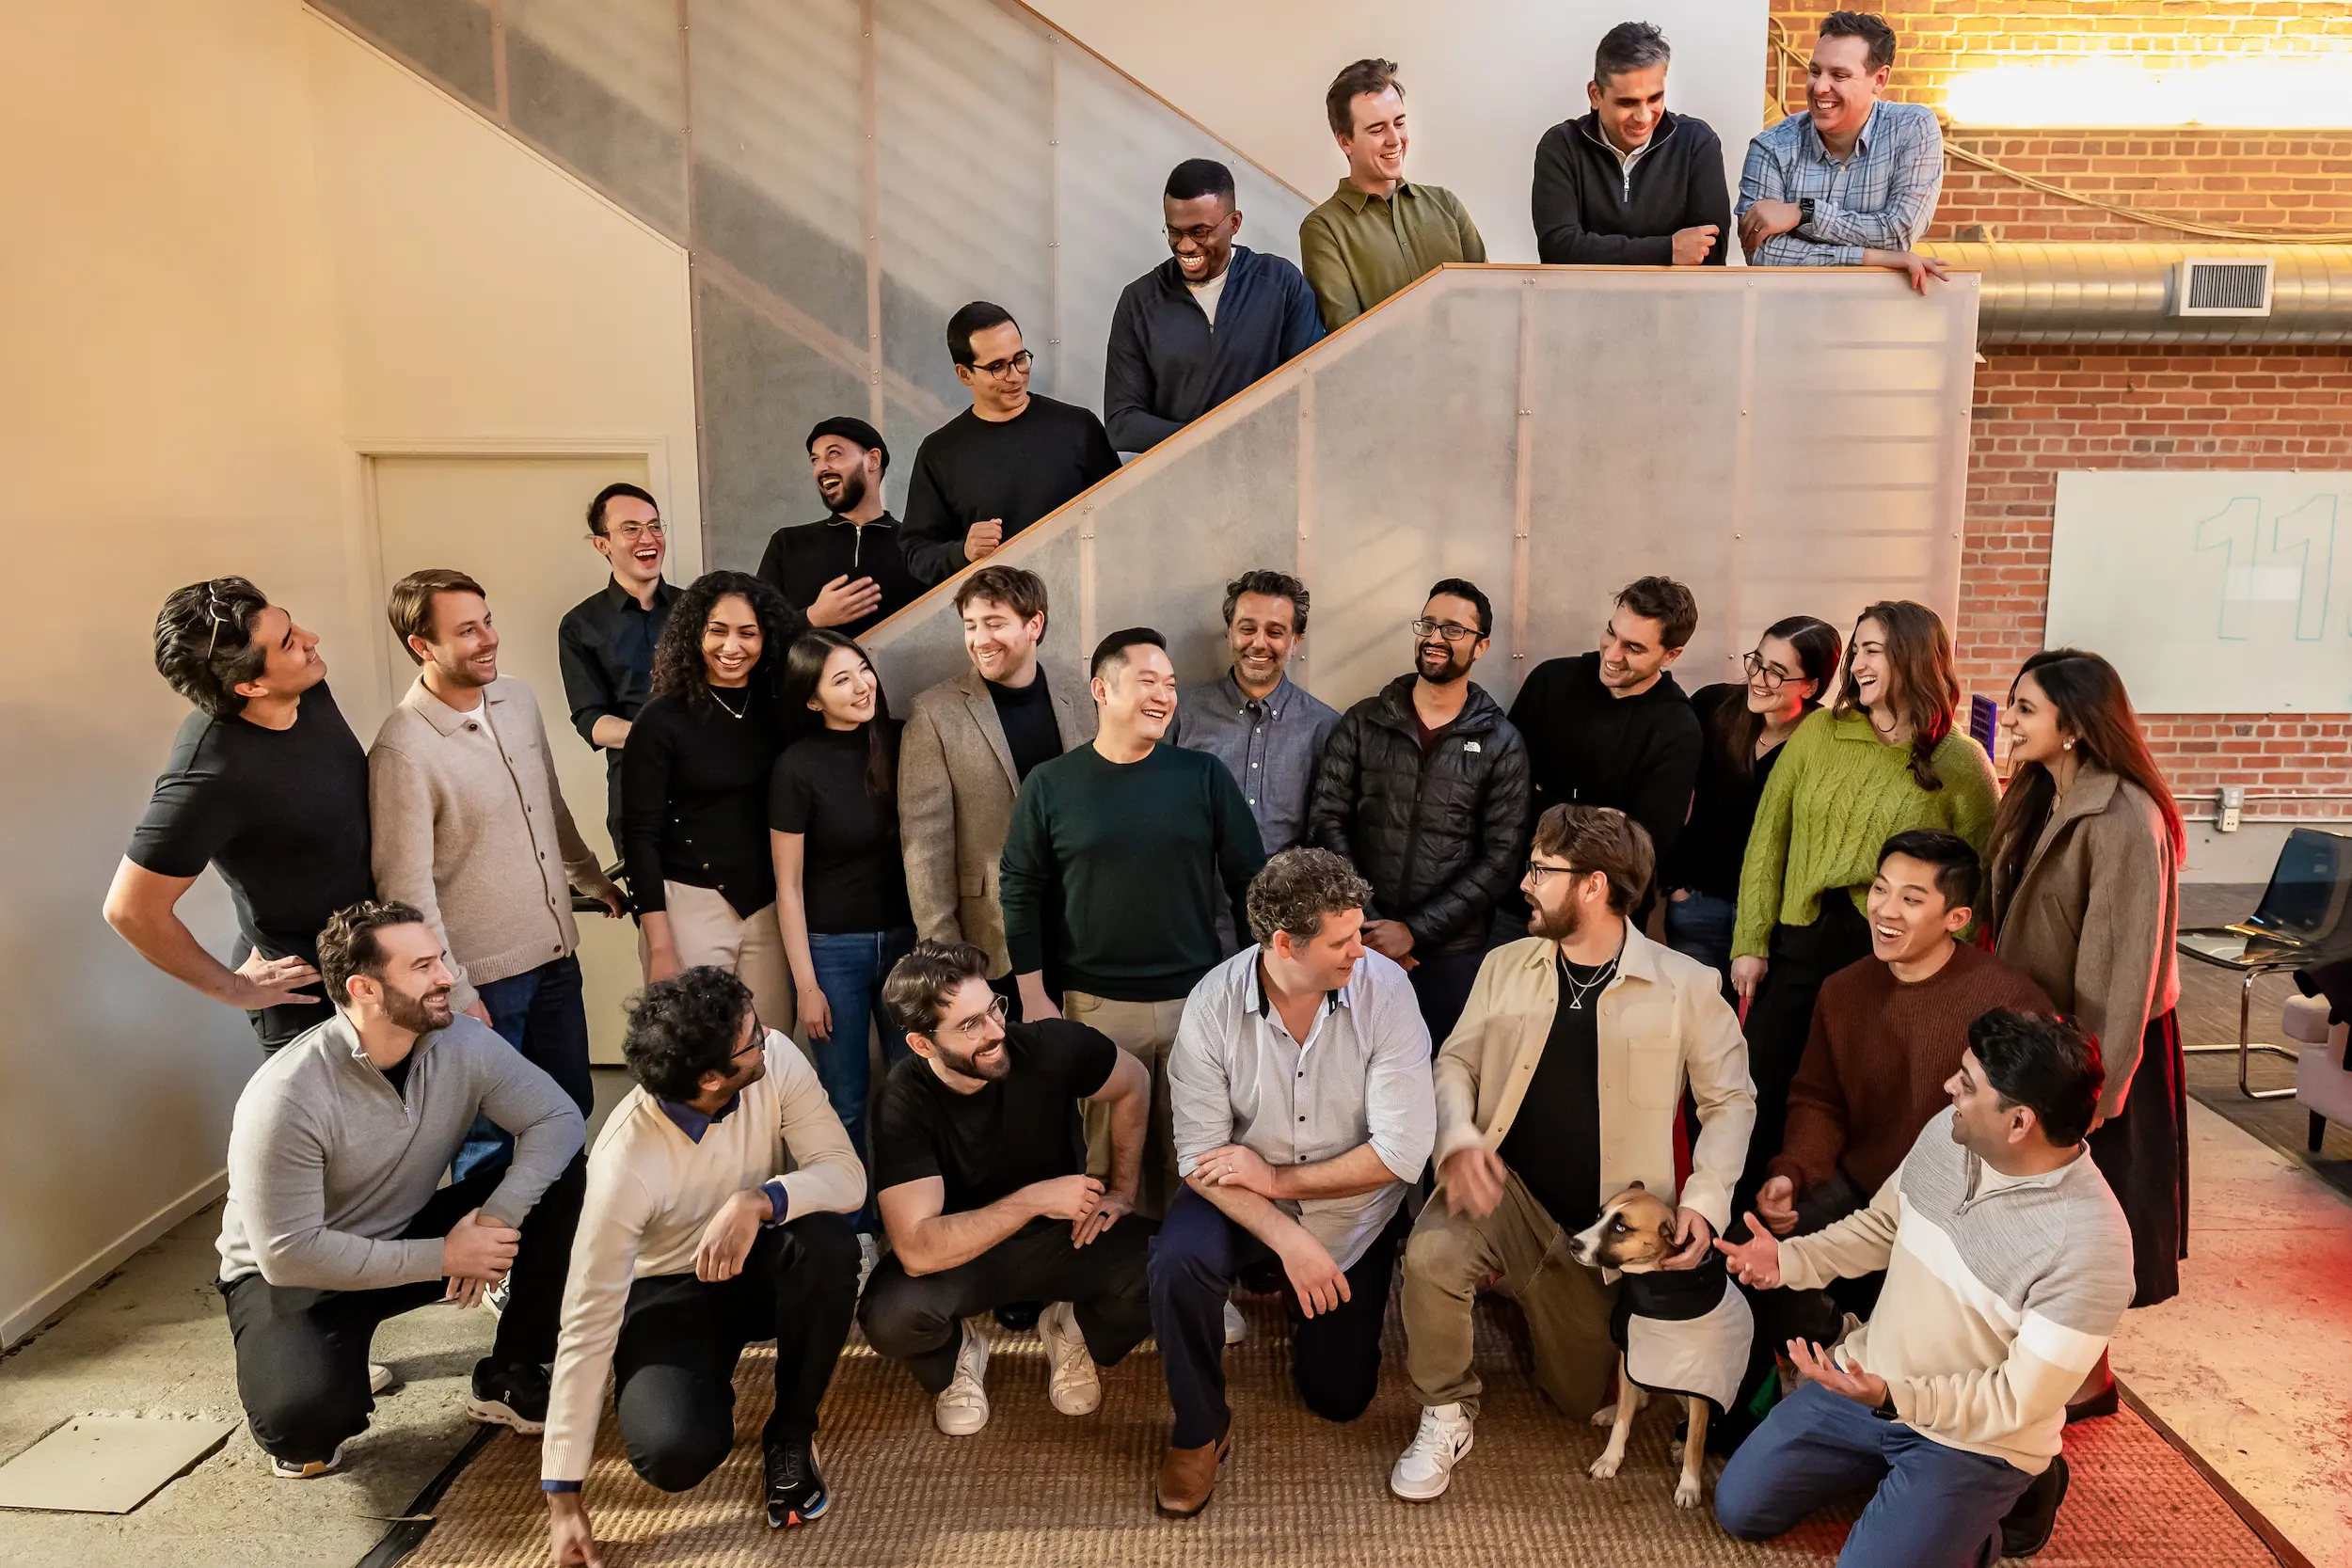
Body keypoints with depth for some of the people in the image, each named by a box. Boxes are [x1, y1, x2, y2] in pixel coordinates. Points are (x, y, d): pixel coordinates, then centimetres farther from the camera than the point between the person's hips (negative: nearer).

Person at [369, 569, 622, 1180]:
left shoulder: (518, 700, 2)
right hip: (484, 975, -7)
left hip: (555, 954, 7)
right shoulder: (402, 750, -20)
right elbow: (408, 890, -18)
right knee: (492, 1142, 10)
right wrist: (455, 995, -16)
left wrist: (594, 879, 26)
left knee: (572, 1109, 18)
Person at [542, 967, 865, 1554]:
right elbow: (588, 1325, -25)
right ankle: (710, 1388, 12)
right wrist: (564, 1497, -22)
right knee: (674, 1452, -28)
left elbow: (846, 1176, -24)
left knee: (829, 1242, -32)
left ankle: (790, 1433, -6)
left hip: (759, 1262, 3)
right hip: (672, 1291, -3)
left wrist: (757, 1202, -45)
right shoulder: (625, 1164, -31)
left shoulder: (776, 1059, -23)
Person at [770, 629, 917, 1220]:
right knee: (847, 1102, 7)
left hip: (903, 937, 3)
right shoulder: (797, 768, -11)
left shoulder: (899, 743, -2)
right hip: (832, 947, -3)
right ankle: (855, 1227, 25)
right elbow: (788, 885, -6)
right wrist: (805, 984, -6)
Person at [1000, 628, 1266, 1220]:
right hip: (1097, 1004, 0)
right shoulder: (1050, 785, 0)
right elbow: (1021, 894, 2)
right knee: (1109, 1152, 7)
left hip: (1197, 996, 1)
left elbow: (1249, 881, 4)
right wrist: (1034, 1000, -1)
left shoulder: (1204, 776, 1)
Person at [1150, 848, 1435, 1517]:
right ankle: (1200, 1431, -5)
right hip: (1243, 1198, 0)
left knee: (1339, 1398, 10)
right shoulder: (1214, 1001, -21)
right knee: (1177, 1261, -32)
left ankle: (1300, 1298, 42)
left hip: (1352, 1210, 1)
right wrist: (1288, 1238, -30)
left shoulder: (1384, 989, -23)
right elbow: (1201, 1155, -20)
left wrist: (1276, 1177, -22)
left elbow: (1402, 1151, -24)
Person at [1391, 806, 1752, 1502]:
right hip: (1508, 1190, 0)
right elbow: (1455, 1061, 3)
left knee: (1581, 1399, 13)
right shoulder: (1506, 964, 1)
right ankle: (1446, 1416, -8)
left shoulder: (1684, 986, -7)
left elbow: (1730, 1099, -1)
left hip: (1602, 1227, 0)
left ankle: (1518, 1287, 41)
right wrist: (1460, 1139, -17)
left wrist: (1705, 1199, -13)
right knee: (1431, 1252, -34)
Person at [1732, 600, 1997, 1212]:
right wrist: (1750, 942, -1)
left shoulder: (1960, 762, -1)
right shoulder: (1818, 733, 4)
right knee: (1762, 1095, 6)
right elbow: (1767, 838, 4)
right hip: (1798, 944, 2)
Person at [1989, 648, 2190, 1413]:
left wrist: (2094, 1083, -20)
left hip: (2098, 1045, -8)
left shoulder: (2123, 820, -23)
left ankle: (2085, 1376, 25)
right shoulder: (2038, 800, 4)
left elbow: (2126, 964, -22)